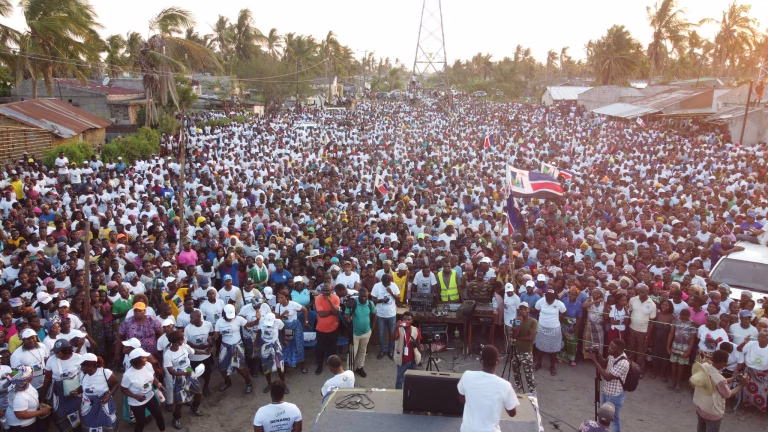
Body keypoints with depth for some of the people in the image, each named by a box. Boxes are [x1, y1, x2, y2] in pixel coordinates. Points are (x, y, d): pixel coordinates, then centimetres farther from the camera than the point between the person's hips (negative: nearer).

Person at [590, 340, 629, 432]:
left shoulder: (623, 363, -34)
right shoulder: (613, 355, -8)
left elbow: (608, 377, -30)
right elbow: (604, 364, 8)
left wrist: (595, 362, -29)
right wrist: (598, 355, -12)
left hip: (614, 395, -8)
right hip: (605, 390, 8)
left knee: (613, 418, 11)